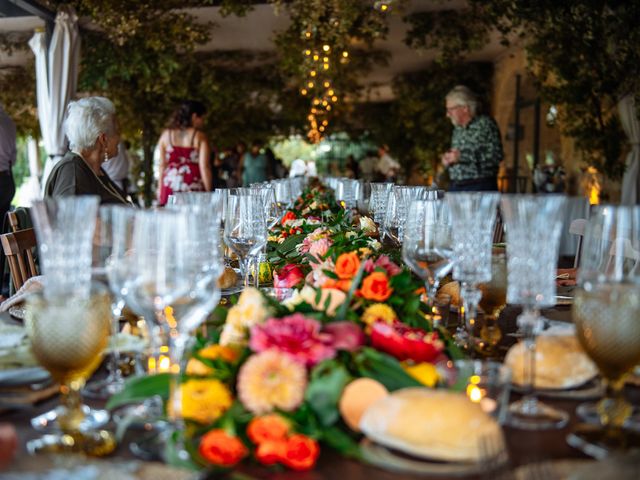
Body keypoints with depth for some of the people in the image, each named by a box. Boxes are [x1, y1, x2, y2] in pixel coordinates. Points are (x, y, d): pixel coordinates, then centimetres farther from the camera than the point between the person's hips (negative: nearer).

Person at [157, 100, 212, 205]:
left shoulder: (166, 135, 9)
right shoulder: (200, 137, -2)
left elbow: (162, 164, 9)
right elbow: (204, 167, -7)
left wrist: (160, 188, 14)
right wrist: (209, 193, -3)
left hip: (170, 188, 4)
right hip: (194, 189, -3)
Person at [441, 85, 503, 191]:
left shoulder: (485, 124, -4)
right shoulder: (457, 130, 16)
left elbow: (496, 156, -14)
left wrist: (462, 156, -16)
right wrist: (447, 161, 3)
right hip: (455, 188, 6)